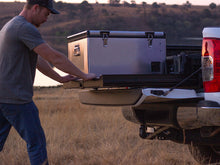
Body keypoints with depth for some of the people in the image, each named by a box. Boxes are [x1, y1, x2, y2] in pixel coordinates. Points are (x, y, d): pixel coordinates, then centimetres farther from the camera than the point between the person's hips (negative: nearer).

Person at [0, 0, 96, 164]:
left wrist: (60, 78, 25)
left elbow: (38, 60, 24)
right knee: (36, 142, 1)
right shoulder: (26, 28, -15)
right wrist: (84, 75, -8)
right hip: (15, 97, -10)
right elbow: (55, 57, -17)